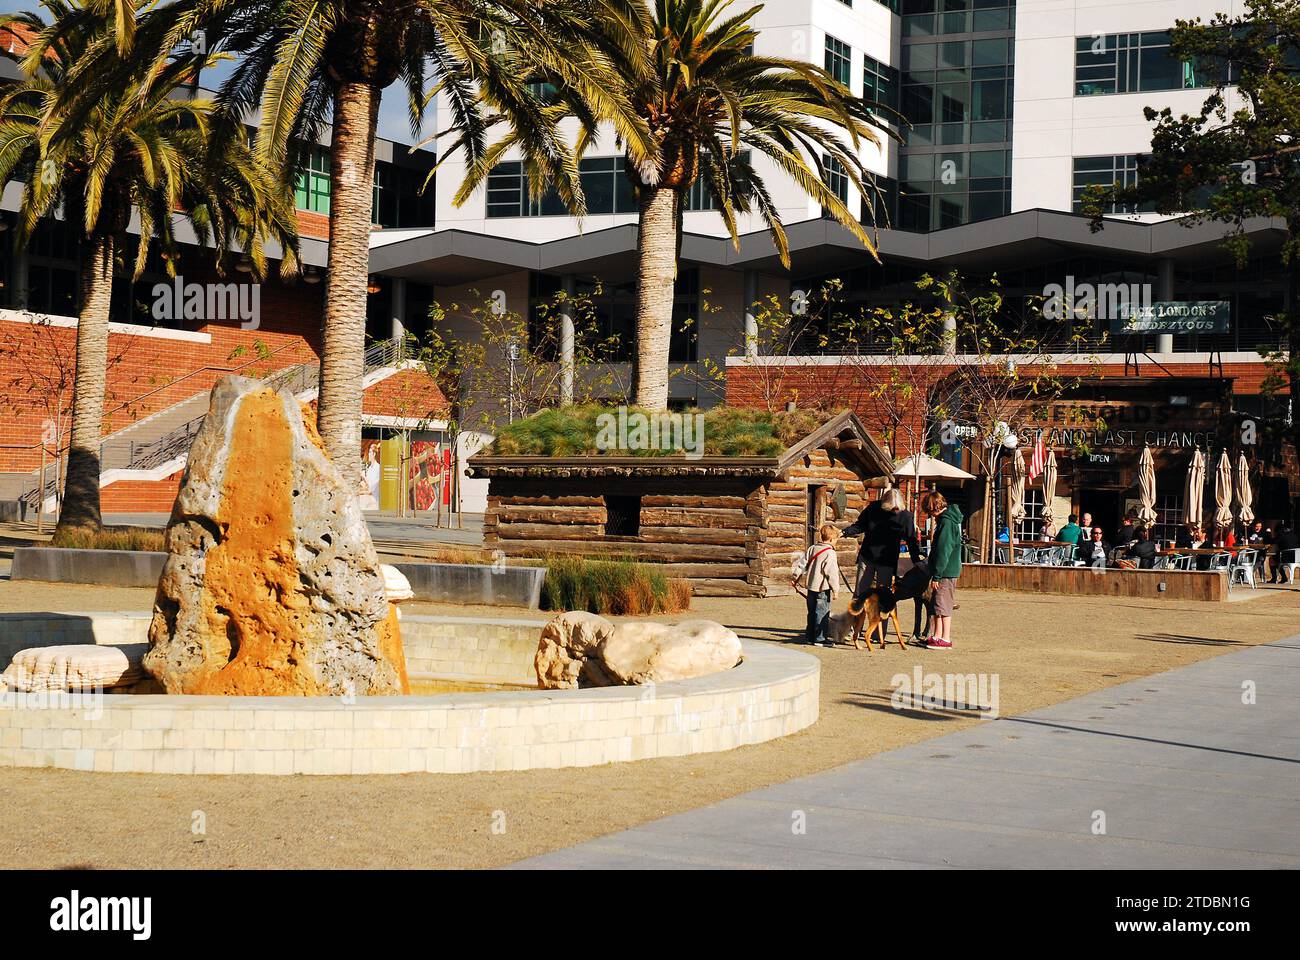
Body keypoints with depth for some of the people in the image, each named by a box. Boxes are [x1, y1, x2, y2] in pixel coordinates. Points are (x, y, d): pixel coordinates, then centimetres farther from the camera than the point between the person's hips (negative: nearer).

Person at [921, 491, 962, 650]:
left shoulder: (946, 522, -17)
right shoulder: (946, 519, 14)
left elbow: (943, 551, -21)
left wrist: (937, 575, -19)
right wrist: (936, 573, 20)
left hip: (946, 571, -10)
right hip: (948, 571, 10)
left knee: (943, 606, -5)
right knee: (937, 605, 16)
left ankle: (946, 639, -2)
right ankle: (937, 636, 23)